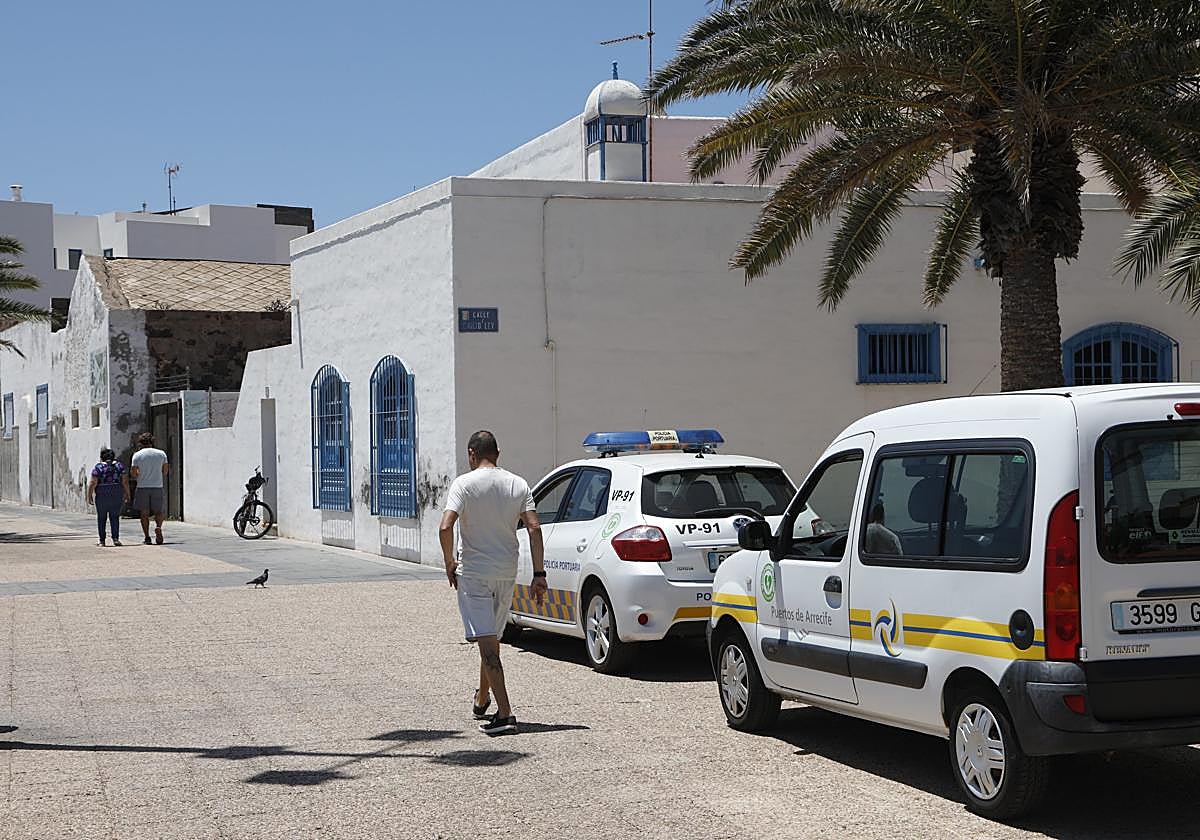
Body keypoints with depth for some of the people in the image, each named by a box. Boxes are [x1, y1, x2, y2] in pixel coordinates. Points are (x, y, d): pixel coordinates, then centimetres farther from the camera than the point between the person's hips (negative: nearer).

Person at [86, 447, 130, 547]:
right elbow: (125, 481, -1)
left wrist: (89, 496, -4)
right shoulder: (119, 465, 3)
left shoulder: (98, 467, -5)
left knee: (101, 517, 9)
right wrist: (127, 494, 5)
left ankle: (102, 540, 10)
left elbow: (93, 483, -10)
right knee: (115, 516, 7)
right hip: (117, 494, 2)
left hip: (102, 495, -2)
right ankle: (115, 538, -8)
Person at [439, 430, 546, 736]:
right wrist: (539, 574, -3)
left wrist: (449, 561, -4)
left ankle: (504, 713, -16)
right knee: (492, 637, 21)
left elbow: (446, 528, -19)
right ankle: (482, 701, 38)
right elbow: (534, 529, -5)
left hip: (473, 572, -5)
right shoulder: (518, 484, 3)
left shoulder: (464, 483, -8)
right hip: (507, 572, 5)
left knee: (487, 642, -7)